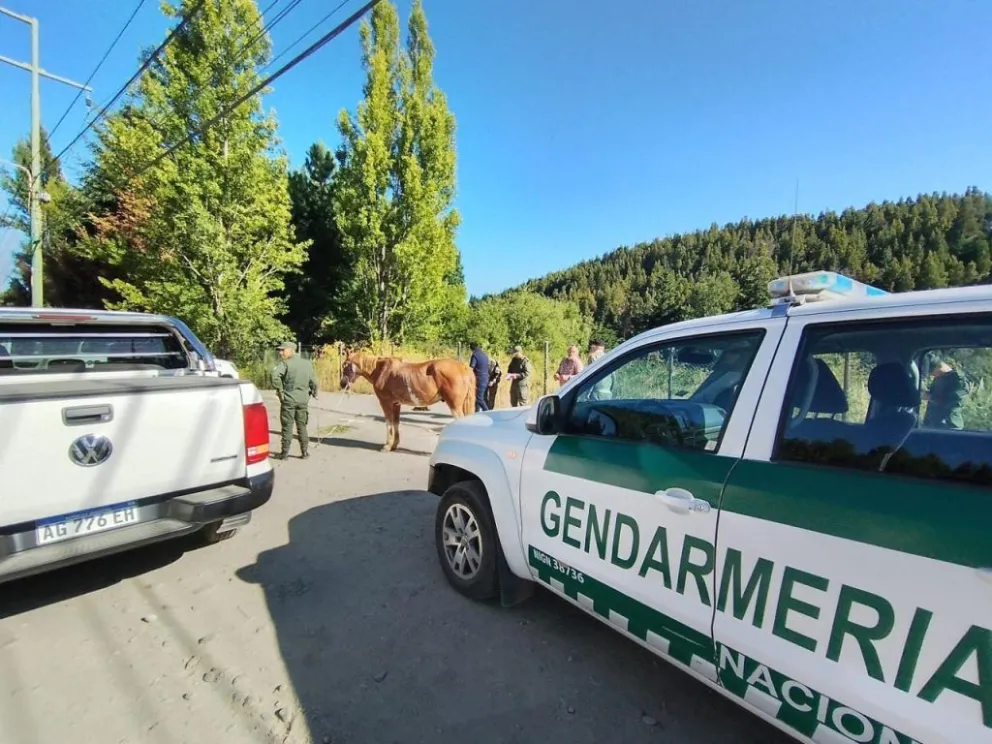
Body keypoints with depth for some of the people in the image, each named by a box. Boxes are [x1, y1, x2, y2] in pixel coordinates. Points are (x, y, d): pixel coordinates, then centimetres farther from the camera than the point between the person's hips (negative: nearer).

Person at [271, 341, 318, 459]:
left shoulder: (285, 363, -10)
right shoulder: (307, 363, 6)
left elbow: (275, 375, -28)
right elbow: (313, 381, 8)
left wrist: (279, 389, -17)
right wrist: (314, 392, 24)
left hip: (288, 399, -4)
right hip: (303, 399, 5)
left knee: (287, 427, 5)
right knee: (302, 426, 14)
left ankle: (285, 453, 11)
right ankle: (305, 452, 16)